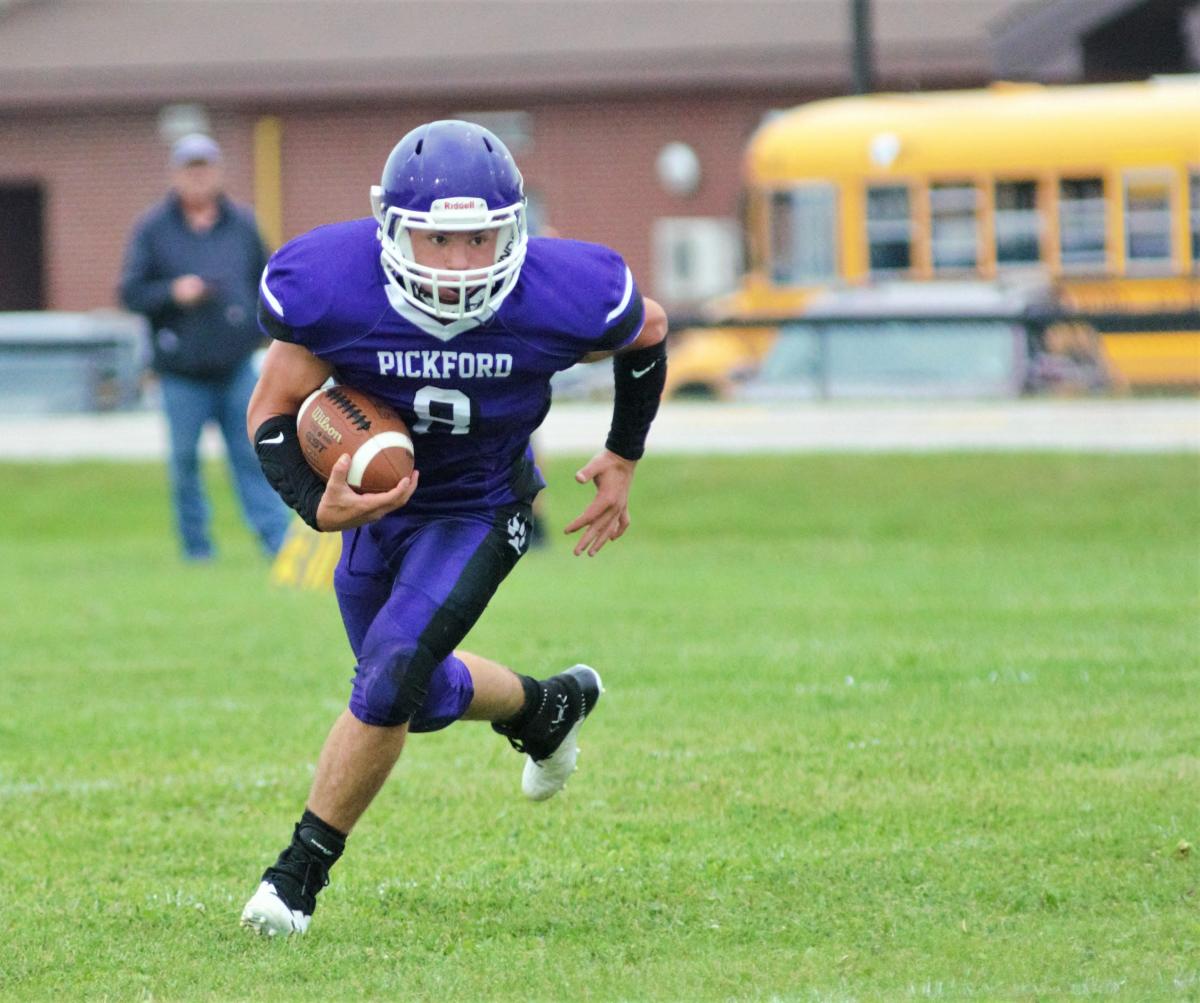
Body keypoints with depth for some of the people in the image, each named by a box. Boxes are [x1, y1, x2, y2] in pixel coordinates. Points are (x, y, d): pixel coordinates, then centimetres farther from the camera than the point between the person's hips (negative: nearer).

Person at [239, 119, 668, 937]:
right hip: (376, 499, 2)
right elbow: (274, 413, -16)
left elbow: (647, 334, -4)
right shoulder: (329, 289, -30)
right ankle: (548, 705, 48)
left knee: (388, 678, -18)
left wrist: (624, 459, 4)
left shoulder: (561, 299, -29)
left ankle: (302, 872, -3)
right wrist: (317, 506, -34)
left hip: (481, 510, -2)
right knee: (419, 696, 15)